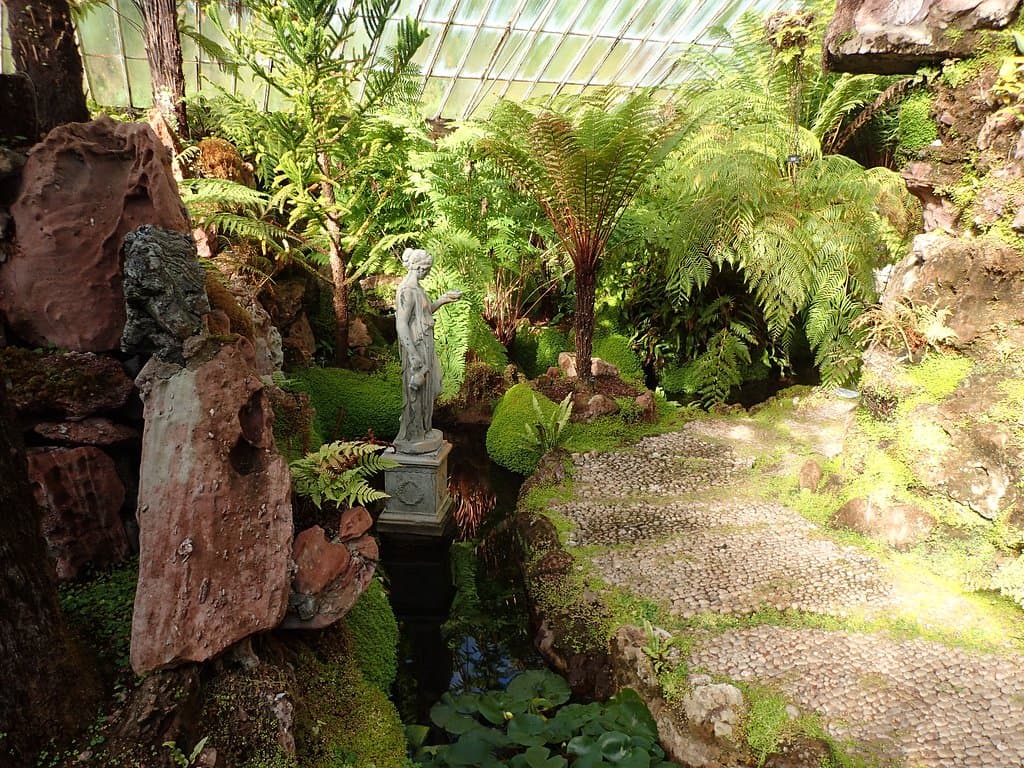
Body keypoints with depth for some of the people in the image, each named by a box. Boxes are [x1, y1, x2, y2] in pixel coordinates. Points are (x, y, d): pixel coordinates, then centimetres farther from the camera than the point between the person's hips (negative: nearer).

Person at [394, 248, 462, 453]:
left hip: (425, 347, 10)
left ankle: (422, 431, 32)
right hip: (416, 348, -10)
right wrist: (414, 357, -26)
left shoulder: (416, 288, 10)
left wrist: (443, 299, 16)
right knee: (415, 391, 1)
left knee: (425, 389, 18)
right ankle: (411, 437, 14)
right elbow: (401, 325, -24)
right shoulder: (408, 290, -19)